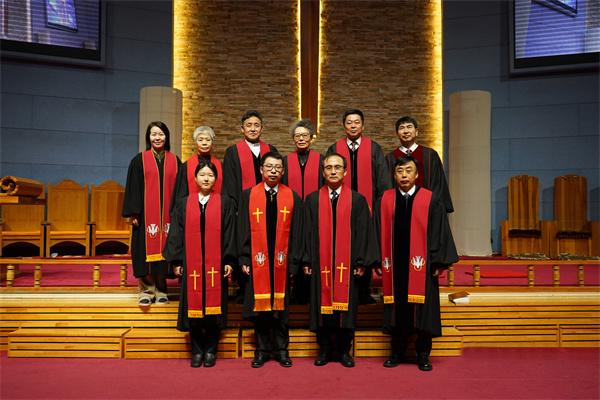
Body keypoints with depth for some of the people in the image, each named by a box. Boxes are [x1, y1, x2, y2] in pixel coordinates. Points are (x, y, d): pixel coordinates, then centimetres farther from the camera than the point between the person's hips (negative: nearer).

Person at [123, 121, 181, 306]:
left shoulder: (174, 161, 9)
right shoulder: (139, 160, 5)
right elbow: (133, 187, 1)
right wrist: (133, 213, -7)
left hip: (167, 215, 2)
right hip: (146, 214, -1)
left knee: (164, 248, 4)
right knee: (146, 249, -1)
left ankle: (161, 290, 14)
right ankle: (146, 290, 8)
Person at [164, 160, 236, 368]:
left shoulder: (225, 203, 4)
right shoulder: (184, 203, 8)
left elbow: (229, 233, 1)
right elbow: (177, 233, 7)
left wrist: (229, 261, -5)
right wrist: (176, 261, 1)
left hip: (216, 264, -1)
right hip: (191, 263, 1)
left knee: (214, 305, 3)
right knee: (193, 306, 4)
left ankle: (211, 350, 17)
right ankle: (197, 350, 18)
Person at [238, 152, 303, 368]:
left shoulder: (292, 198, 4)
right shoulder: (248, 195, 3)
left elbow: (296, 233, 3)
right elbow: (243, 230, 3)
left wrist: (294, 262, -2)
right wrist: (244, 259, -3)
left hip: (282, 261, 0)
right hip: (257, 260, 0)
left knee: (280, 305, 8)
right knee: (259, 305, 7)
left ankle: (281, 349, 22)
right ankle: (262, 349, 21)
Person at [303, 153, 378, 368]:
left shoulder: (357, 200, 4)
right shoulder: (313, 200, 7)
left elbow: (363, 232, 2)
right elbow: (308, 231, 5)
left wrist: (361, 262, -5)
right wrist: (307, 261, -1)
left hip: (347, 265, 0)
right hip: (320, 264, 1)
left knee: (345, 306, 5)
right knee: (322, 306, 6)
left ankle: (344, 350, 19)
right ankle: (324, 350, 20)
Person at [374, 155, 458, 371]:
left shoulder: (431, 201, 0)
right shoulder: (385, 200, 6)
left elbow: (439, 232, -1)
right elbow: (379, 233, 7)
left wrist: (438, 262, -6)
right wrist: (378, 261, 2)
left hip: (421, 266, -1)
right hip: (394, 266, 2)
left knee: (422, 310, 5)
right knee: (397, 310, 9)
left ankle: (423, 355, 19)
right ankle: (397, 352, 23)